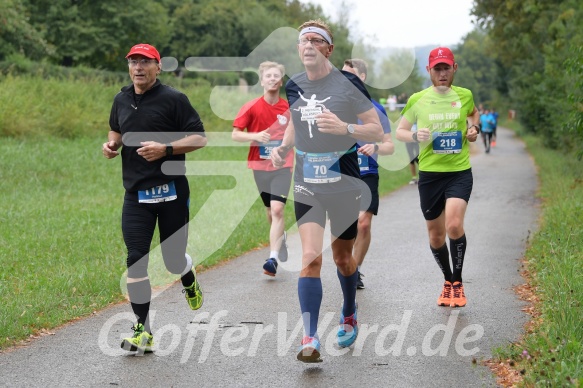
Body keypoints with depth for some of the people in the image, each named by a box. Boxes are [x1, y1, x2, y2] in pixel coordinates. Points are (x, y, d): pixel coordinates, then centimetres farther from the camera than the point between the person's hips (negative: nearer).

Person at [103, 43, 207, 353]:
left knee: (173, 259, 5)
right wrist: (111, 144, 6)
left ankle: (189, 282, 44)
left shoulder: (173, 99, -6)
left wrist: (165, 148, -21)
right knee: (135, 260, -7)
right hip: (136, 194, 4)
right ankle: (143, 333, -3)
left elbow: (199, 138, -8)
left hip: (171, 191, -4)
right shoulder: (121, 100, 10)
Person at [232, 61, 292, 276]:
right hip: (260, 167, 1)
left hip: (282, 166, -1)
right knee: (271, 212, 13)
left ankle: (273, 258, -19)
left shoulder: (289, 109, -1)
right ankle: (281, 237, 44)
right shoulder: (251, 107, -3)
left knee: (277, 210, -16)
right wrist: (255, 136, -20)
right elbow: (235, 134, -3)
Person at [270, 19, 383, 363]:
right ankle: (310, 339, -15)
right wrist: (283, 147, 3)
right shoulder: (293, 86, 4)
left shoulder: (349, 83, -9)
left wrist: (344, 128, -24)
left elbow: (377, 131, -7)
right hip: (306, 186, 2)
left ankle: (349, 315, 41)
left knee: (342, 258, 12)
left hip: (344, 185, -2)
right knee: (310, 257, -13)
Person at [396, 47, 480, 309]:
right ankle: (448, 281, 31)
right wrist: (415, 136, -14)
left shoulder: (464, 96, 3)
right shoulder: (417, 100, -1)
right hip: (429, 173, 1)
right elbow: (399, 132, 7)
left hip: (460, 172, -1)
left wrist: (474, 127, 5)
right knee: (436, 235, 8)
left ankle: (458, 282, -2)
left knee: (454, 225, -21)